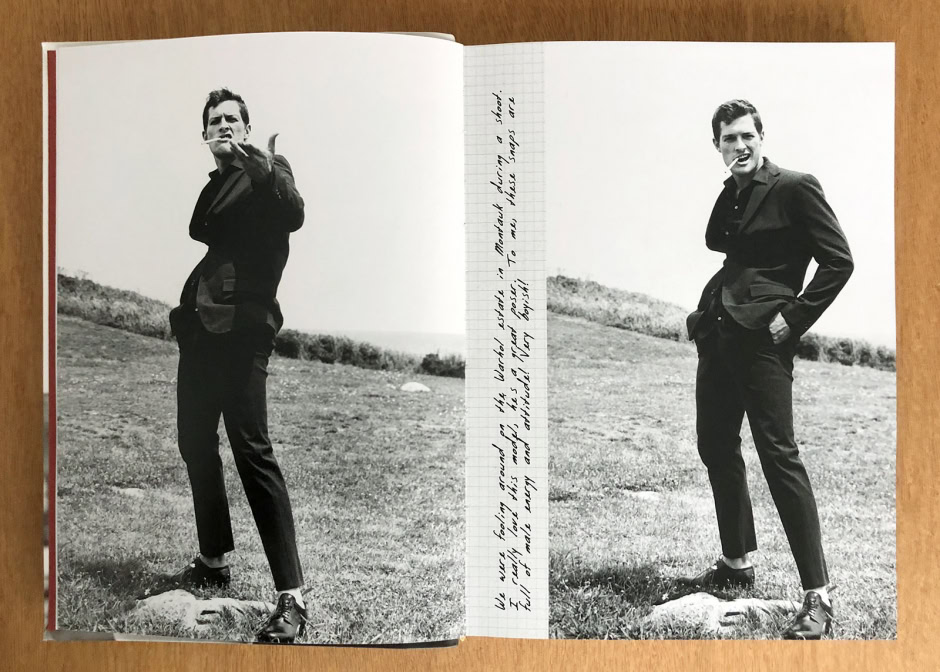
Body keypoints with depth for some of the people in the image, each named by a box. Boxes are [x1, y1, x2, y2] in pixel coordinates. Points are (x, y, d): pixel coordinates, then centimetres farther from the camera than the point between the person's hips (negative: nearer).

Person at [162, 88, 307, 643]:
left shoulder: (267, 169, 0)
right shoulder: (208, 186, 21)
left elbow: (293, 215, -20)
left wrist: (267, 172, -35)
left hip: (242, 330, -8)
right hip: (199, 328, 8)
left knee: (252, 451, -15)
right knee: (196, 446, 14)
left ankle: (292, 597, -15)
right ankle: (214, 562, 31)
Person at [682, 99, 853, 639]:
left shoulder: (795, 187, -4)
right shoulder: (731, 196, 18)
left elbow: (839, 261, -9)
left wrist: (794, 317, -12)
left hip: (762, 337, -8)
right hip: (717, 334, 9)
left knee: (779, 455, -13)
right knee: (716, 448, 14)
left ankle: (817, 598, -10)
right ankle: (737, 564, 30)